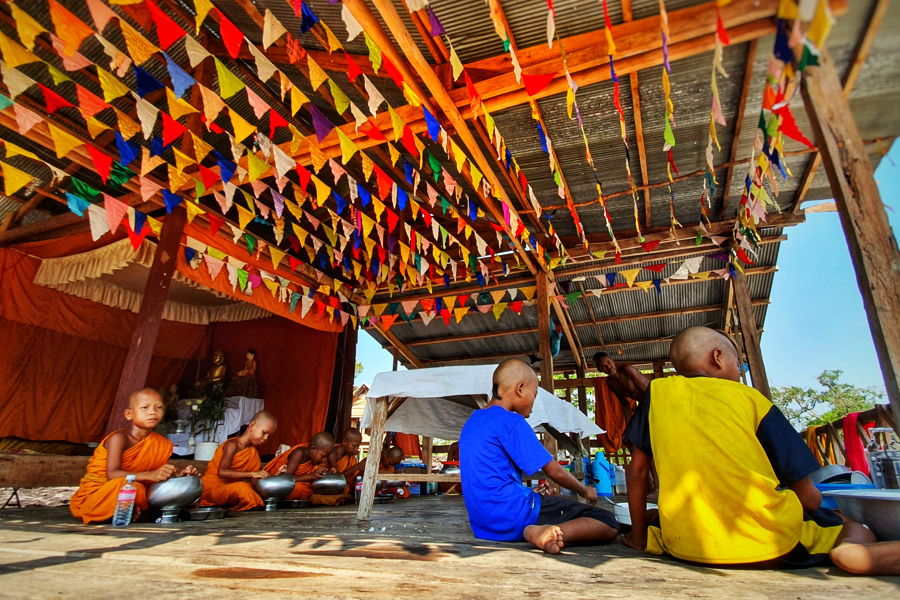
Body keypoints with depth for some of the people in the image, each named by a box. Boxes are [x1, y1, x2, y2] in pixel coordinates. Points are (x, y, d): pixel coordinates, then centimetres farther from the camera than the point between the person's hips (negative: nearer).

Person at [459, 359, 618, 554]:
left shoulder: (472, 421, 13)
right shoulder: (511, 421, -12)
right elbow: (555, 471, -7)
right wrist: (585, 491, 12)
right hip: (512, 515, -9)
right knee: (609, 525, -9)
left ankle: (541, 532, 2)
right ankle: (544, 532, -28)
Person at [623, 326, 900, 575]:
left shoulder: (658, 391, 5)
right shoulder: (750, 398, 2)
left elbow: (637, 470, 5)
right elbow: (807, 495, 5)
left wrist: (638, 536, 16)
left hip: (686, 546, 0)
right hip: (771, 543, 1)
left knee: (653, 520, 34)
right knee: (857, 531, 27)